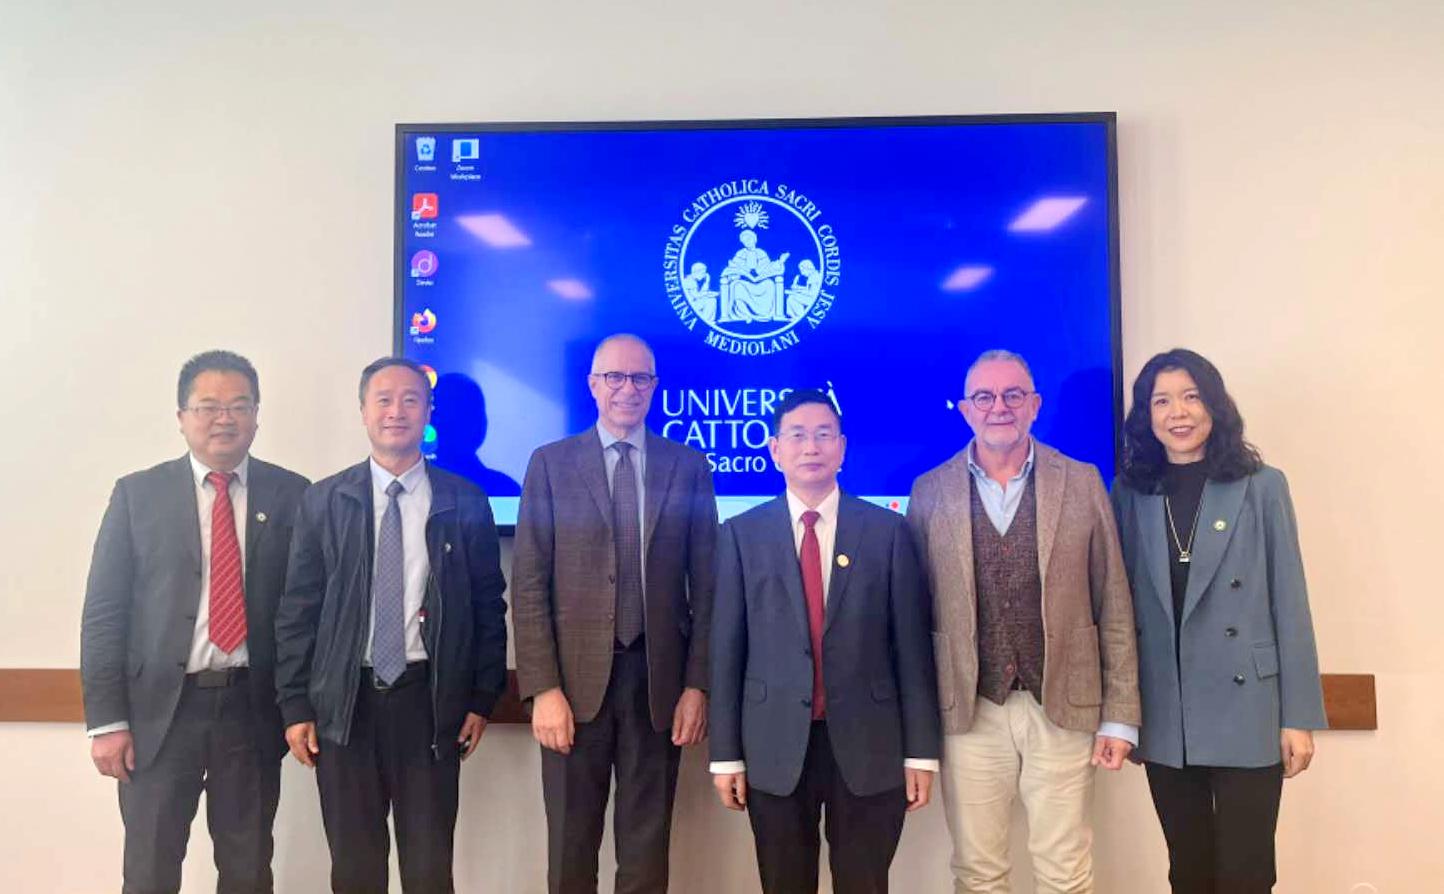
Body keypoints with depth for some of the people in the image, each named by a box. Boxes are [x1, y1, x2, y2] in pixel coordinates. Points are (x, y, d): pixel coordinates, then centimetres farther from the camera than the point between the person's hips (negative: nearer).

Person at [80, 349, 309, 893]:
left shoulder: (291, 495, 1)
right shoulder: (137, 494, 1)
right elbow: (104, 612, -1)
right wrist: (106, 720, -6)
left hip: (253, 706, 1)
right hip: (159, 707, 0)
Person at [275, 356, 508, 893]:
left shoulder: (466, 502, 2)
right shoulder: (324, 501, 4)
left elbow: (488, 606, 4)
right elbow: (297, 609, 4)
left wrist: (482, 699, 1)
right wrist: (296, 706, 0)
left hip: (430, 699, -1)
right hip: (344, 701, 1)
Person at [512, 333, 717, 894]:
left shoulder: (688, 467, 6)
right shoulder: (550, 463, 3)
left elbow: (705, 586, 5)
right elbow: (528, 585, -2)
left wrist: (697, 684, -1)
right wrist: (543, 688, -10)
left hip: (659, 679, 1)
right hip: (575, 678, 0)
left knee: (647, 848, 11)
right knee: (570, 849, 11)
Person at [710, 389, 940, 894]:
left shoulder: (888, 530, 1)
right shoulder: (742, 534, 1)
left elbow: (912, 645, 0)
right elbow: (727, 648, 0)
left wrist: (921, 751, -1)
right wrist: (726, 754, -1)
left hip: (868, 746, 0)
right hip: (775, 749, 1)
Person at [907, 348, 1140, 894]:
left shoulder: (1082, 484, 2)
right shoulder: (930, 492, 2)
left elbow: (1114, 608, 3)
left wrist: (1119, 717, 0)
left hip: (1063, 708, 0)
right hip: (969, 711, 0)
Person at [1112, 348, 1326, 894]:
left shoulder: (1262, 487, -2)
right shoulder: (1129, 495, 2)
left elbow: (1289, 605, -3)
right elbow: (1121, 605, 5)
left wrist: (1298, 716, -5)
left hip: (1245, 711, -2)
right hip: (1164, 719, 2)